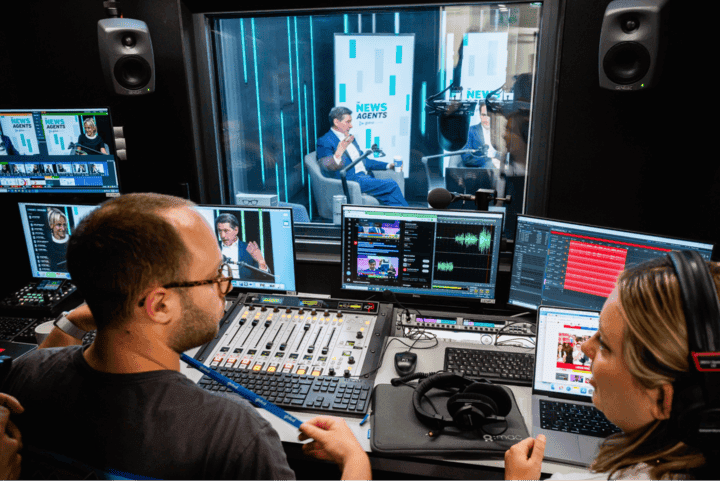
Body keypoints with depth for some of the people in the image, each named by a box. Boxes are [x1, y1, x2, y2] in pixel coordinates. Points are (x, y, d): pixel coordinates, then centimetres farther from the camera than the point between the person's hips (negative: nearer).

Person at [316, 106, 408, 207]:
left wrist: (387, 165, 21)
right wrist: (338, 154, -37)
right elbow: (328, 167, -17)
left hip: (365, 177, 8)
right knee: (392, 185, -19)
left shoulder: (350, 138, 24)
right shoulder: (324, 142, -4)